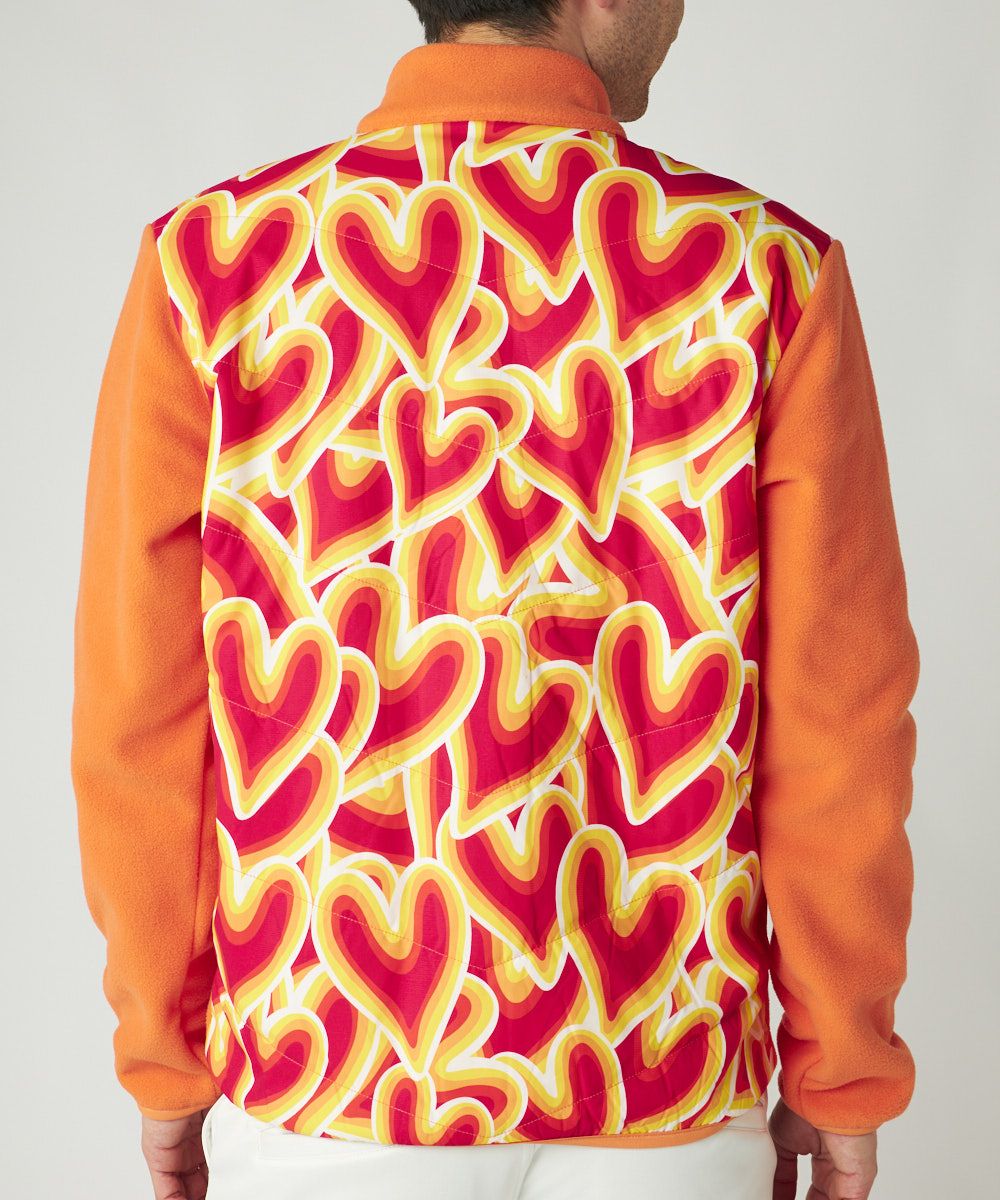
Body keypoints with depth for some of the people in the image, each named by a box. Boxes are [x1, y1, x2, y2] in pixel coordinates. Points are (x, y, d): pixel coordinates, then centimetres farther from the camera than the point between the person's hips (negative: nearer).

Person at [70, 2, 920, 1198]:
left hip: (319, 1090, 1)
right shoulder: (771, 278, -10)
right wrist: (842, 1080, 5)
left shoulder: (210, 262, -9)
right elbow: (836, 727, -8)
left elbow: (140, 711, -7)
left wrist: (166, 1063, 6)